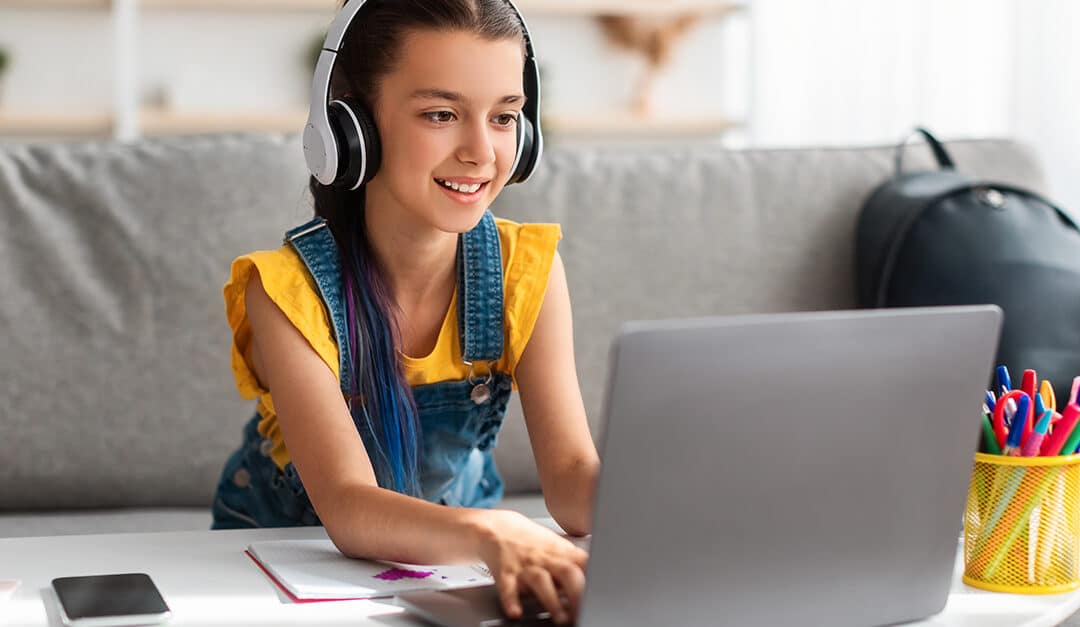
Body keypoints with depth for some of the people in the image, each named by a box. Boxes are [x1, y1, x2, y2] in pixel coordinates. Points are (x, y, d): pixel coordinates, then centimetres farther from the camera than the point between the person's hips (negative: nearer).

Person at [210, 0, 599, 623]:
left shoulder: (527, 268, -12)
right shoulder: (289, 290, -22)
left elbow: (571, 469, -18)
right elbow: (348, 507, -32)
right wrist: (493, 536, -51)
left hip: (455, 554, 3)